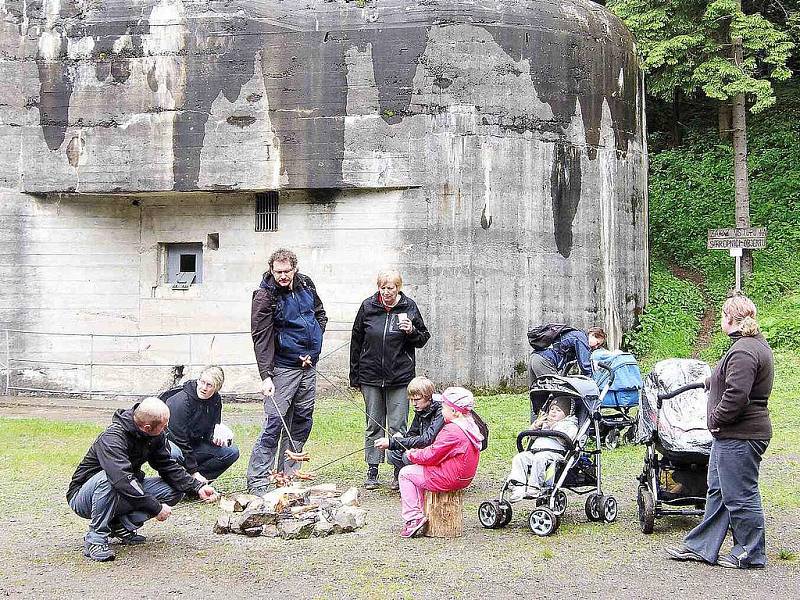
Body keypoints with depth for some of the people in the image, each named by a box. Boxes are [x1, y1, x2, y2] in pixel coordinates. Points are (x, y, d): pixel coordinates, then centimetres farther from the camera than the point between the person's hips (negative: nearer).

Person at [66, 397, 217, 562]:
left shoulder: (156, 437, -7)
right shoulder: (112, 439, -31)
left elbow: (168, 466, 0)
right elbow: (122, 480, -40)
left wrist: (198, 487, -13)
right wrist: (157, 508, -34)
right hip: (83, 497, -7)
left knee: (175, 489, -8)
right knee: (106, 478, -41)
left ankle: (122, 524, -5)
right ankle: (95, 539, -26)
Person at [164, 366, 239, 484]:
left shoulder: (215, 400, -5)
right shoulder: (181, 401, -25)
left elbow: (212, 428, 3)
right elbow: (179, 438, -24)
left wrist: (216, 436, -25)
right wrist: (194, 471, -24)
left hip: (194, 444, 7)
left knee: (232, 452, -9)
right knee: (174, 454, -41)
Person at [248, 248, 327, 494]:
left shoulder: (306, 285, 4)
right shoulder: (265, 296, -13)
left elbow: (320, 314, 19)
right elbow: (261, 338, -17)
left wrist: (313, 349, 6)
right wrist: (266, 375, -24)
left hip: (308, 366, 6)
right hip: (283, 367, -6)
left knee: (302, 421, 9)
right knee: (274, 422, -12)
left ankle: (289, 474, 18)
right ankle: (257, 481, -10)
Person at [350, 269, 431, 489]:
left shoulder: (409, 307, -1)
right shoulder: (367, 306, 2)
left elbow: (423, 338, 8)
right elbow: (356, 341, 9)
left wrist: (411, 331, -15)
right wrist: (355, 375, 10)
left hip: (400, 377, -2)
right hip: (371, 376, 2)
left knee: (397, 427, 0)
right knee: (374, 425, 8)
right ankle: (372, 471, 16)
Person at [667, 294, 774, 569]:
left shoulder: (743, 352, -21)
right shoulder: (755, 345, 14)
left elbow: (736, 395, -29)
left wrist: (716, 418, -17)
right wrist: (710, 382, 41)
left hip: (740, 438, -11)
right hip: (731, 436, 11)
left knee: (739, 495, -1)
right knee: (718, 491, 15)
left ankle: (750, 554, 9)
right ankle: (701, 546, 23)